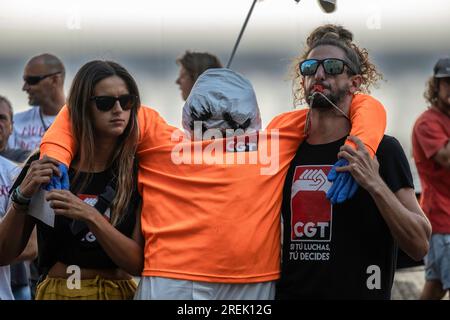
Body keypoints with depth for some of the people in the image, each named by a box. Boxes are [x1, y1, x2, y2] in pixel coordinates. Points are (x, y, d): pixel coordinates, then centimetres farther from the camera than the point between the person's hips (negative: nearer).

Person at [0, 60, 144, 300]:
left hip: (118, 291, 0)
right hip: (55, 291, 0)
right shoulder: (45, 165, -4)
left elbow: (139, 263, -13)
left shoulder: (137, 173, -6)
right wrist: (22, 198, -19)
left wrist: (90, 217, -25)